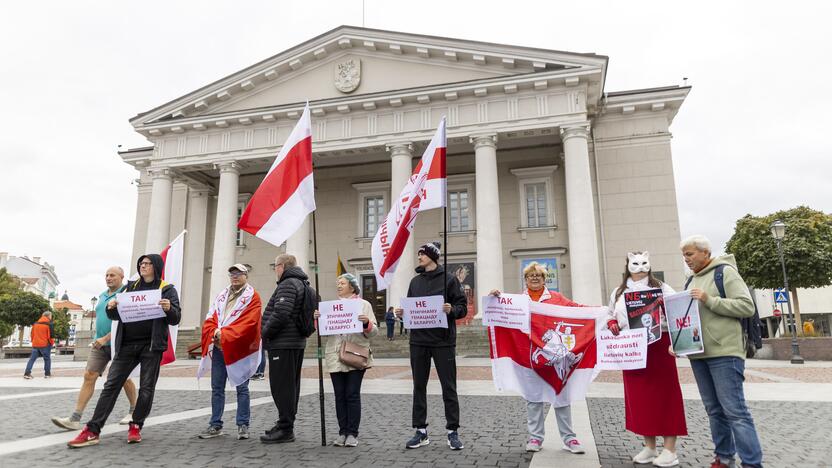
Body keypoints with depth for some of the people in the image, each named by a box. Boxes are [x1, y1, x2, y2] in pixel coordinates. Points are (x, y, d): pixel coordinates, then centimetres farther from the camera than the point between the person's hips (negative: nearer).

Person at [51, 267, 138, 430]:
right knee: (89, 376, -3)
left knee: (124, 379, 4)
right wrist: (97, 338, 16)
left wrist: (105, 338, -23)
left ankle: (134, 411, 22)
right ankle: (75, 419, -3)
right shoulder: (102, 296, 14)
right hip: (99, 344, 7)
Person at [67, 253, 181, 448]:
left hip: (151, 345, -3)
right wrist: (111, 308, -5)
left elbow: (176, 319, -3)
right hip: (127, 344, 4)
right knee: (111, 384, -1)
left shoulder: (167, 290, 3)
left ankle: (136, 427, 15)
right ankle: (92, 431, 1)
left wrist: (169, 309, -24)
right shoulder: (130, 287, 15)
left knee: (146, 388, 2)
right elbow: (116, 316, 17)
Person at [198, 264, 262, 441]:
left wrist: (224, 334, -17)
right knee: (217, 388, 10)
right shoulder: (222, 295, 16)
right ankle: (215, 425, 19)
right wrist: (215, 333, -12)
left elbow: (248, 323, -13)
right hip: (218, 347, 6)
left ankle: (243, 426, 9)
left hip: (239, 348, -5)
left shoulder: (252, 297, -2)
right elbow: (210, 318, 8)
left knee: (241, 388, 2)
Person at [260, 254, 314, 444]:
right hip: (297, 342, 10)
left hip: (282, 344, -10)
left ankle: (285, 429, -1)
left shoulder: (288, 284, -13)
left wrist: (265, 332, -9)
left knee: (281, 386, -5)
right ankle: (286, 424, 25)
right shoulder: (303, 284, 19)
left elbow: (281, 314, -25)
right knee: (291, 385, 15)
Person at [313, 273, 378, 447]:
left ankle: (352, 434, 6)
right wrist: (317, 319, -6)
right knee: (340, 395, 6)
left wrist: (367, 323, -19)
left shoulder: (364, 305, 6)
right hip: (335, 357, 3)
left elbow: (373, 332, 2)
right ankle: (343, 432, 14)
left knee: (353, 395, -2)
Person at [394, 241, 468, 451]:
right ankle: (420, 431, 19)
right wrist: (402, 313, -4)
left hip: (443, 341, -5)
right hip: (418, 341, 5)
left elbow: (462, 307, -3)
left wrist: (452, 310, -23)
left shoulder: (449, 279, -2)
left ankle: (453, 432, 12)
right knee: (419, 386, 9)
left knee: (448, 387, 2)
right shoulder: (415, 281, 12)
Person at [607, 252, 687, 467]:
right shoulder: (619, 292, 13)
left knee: (664, 394, -1)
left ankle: (669, 450, 9)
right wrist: (611, 324, 1)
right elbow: (611, 316, 22)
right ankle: (649, 447, 20)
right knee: (639, 397, 8)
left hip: (659, 347, -3)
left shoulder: (661, 288, 4)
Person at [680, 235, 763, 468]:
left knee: (735, 410, -7)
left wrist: (710, 300, -18)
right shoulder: (692, 279, 17)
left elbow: (747, 306, -12)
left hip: (724, 353, -7)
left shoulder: (725, 272, -4)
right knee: (714, 410, 11)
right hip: (698, 354, 7)